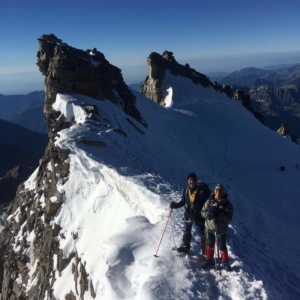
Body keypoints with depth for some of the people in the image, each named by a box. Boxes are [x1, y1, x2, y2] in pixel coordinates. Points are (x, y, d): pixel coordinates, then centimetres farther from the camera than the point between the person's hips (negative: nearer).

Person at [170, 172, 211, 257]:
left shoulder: (202, 190, -17)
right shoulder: (186, 191, -2)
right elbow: (183, 202, 7)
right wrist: (175, 205, -8)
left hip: (199, 215, -5)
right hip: (188, 214, 5)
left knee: (202, 233, 3)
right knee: (187, 232, 21)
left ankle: (205, 251, 16)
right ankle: (185, 246, 42)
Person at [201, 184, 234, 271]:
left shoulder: (227, 204, -14)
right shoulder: (209, 201, -8)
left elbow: (229, 219, -16)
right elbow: (203, 212, -4)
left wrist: (220, 213, -31)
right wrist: (209, 213, -25)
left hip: (222, 229, -2)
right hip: (210, 228, 3)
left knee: (222, 246, 9)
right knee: (210, 244, 17)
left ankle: (225, 262, 30)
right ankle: (209, 260, 37)